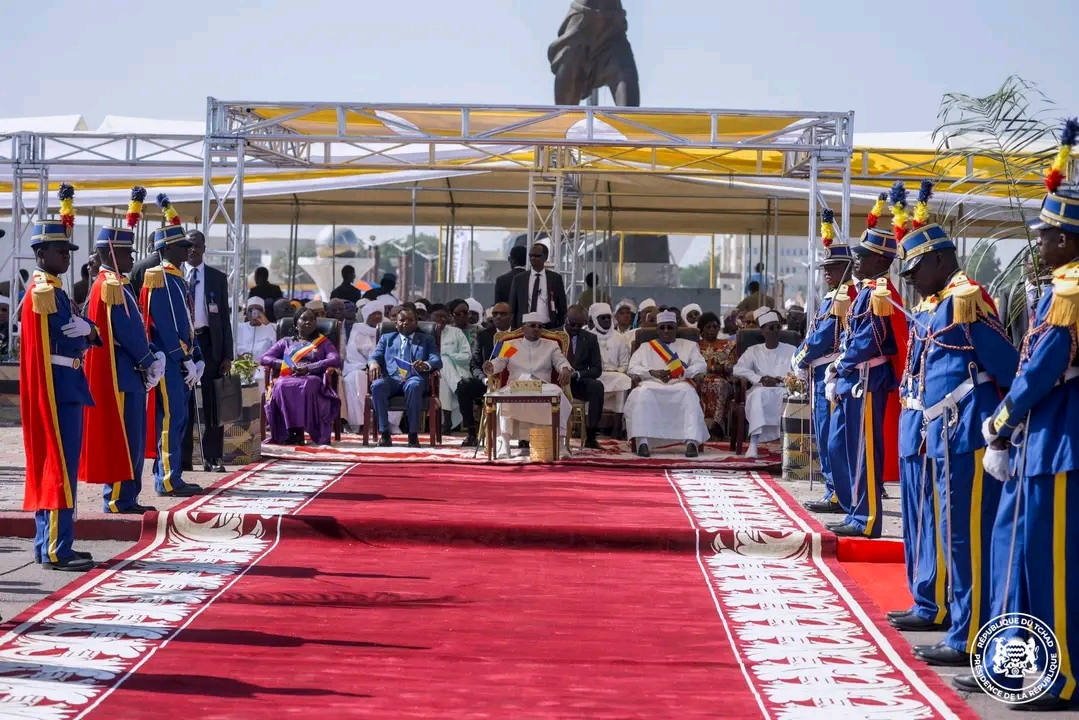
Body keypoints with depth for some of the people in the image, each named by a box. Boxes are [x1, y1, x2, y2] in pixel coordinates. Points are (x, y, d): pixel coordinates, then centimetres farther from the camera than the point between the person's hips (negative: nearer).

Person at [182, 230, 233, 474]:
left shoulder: (218, 278, 8)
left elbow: (225, 317, 6)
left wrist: (227, 355, 0)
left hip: (209, 342, 0)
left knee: (212, 403, 0)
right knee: (182, 401, 3)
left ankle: (212, 458, 4)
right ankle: (183, 457, 9)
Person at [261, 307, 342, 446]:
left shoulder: (323, 342, 23)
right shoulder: (286, 342, 26)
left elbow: (336, 360, 4)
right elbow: (264, 358, 16)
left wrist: (309, 368, -10)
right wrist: (286, 365, -2)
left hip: (312, 379, -2)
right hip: (288, 378, 2)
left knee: (306, 387, -40)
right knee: (282, 386, -38)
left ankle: (299, 431, -40)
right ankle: (289, 431, -39)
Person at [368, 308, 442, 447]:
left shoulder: (426, 340, 21)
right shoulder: (387, 338, 26)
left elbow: (437, 361, 6)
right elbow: (375, 356, 13)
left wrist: (426, 365, -20)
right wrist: (373, 362, -14)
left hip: (414, 378, -1)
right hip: (391, 378, 1)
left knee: (414, 386, -39)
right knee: (377, 385, -34)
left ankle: (413, 434, -31)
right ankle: (384, 433, -27)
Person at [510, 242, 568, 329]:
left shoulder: (555, 278, 6)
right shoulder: (519, 279, 8)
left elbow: (562, 306, 9)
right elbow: (512, 307, 9)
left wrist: (560, 329, 3)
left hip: (549, 328, -1)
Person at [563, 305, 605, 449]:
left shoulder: (590, 339, 9)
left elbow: (597, 369, 4)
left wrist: (577, 374, -16)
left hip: (579, 384, 2)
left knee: (597, 386, -32)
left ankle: (590, 436, -30)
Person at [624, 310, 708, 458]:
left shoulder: (689, 346, 22)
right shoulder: (646, 347, 23)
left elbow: (701, 366, 7)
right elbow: (632, 368, 9)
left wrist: (679, 372, -11)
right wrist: (653, 372, -11)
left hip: (679, 386, 0)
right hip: (653, 385, 0)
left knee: (689, 393, -37)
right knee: (642, 394, -36)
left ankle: (691, 441, -42)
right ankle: (642, 442, -40)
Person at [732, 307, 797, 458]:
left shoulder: (791, 350, 15)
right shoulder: (753, 351, 14)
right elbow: (737, 369, 0)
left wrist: (779, 379, -14)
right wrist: (760, 379, -13)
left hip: (784, 391, 0)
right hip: (761, 392, 0)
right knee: (758, 393, -38)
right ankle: (754, 442, -45)